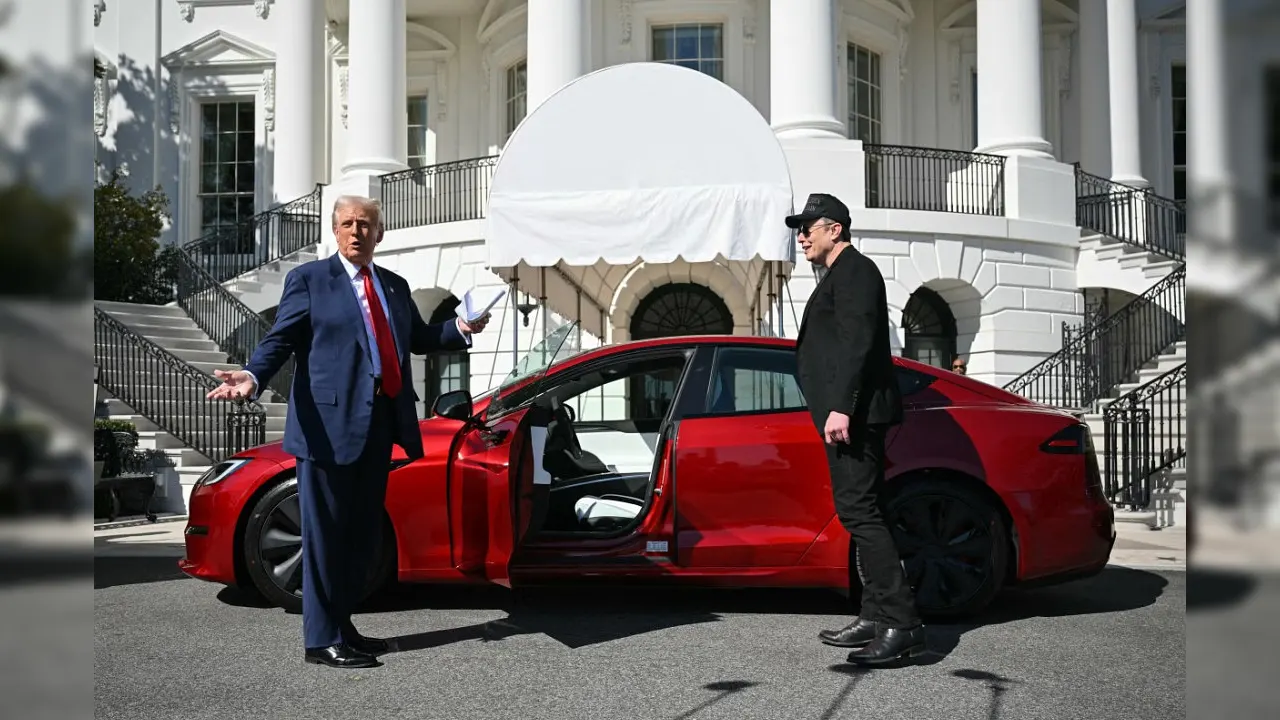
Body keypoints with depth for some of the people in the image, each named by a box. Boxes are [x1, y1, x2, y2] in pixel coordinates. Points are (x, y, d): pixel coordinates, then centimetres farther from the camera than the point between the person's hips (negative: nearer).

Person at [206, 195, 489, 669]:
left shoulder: (394, 285, 19)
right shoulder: (309, 278, 0)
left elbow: (419, 339, 23)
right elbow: (281, 339, -8)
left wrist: (460, 329, 8)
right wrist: (253, 376, -25)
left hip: (380, 424, 7)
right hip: (330, 423, -7)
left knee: (363, 533, 14)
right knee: (326, 535, -2)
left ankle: (342, 626, 26)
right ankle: (322, 640, 6)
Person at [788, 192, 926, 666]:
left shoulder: (854, 271, -6)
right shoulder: (839, 276, 25)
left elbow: (858, 342, -18)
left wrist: (841, 408, -25)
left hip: (852, 413, -11)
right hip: (847, 413, 11)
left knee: (859, 511, -15)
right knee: (859, 512, 10)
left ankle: (902, 624, -16)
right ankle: (875, 618, 15)